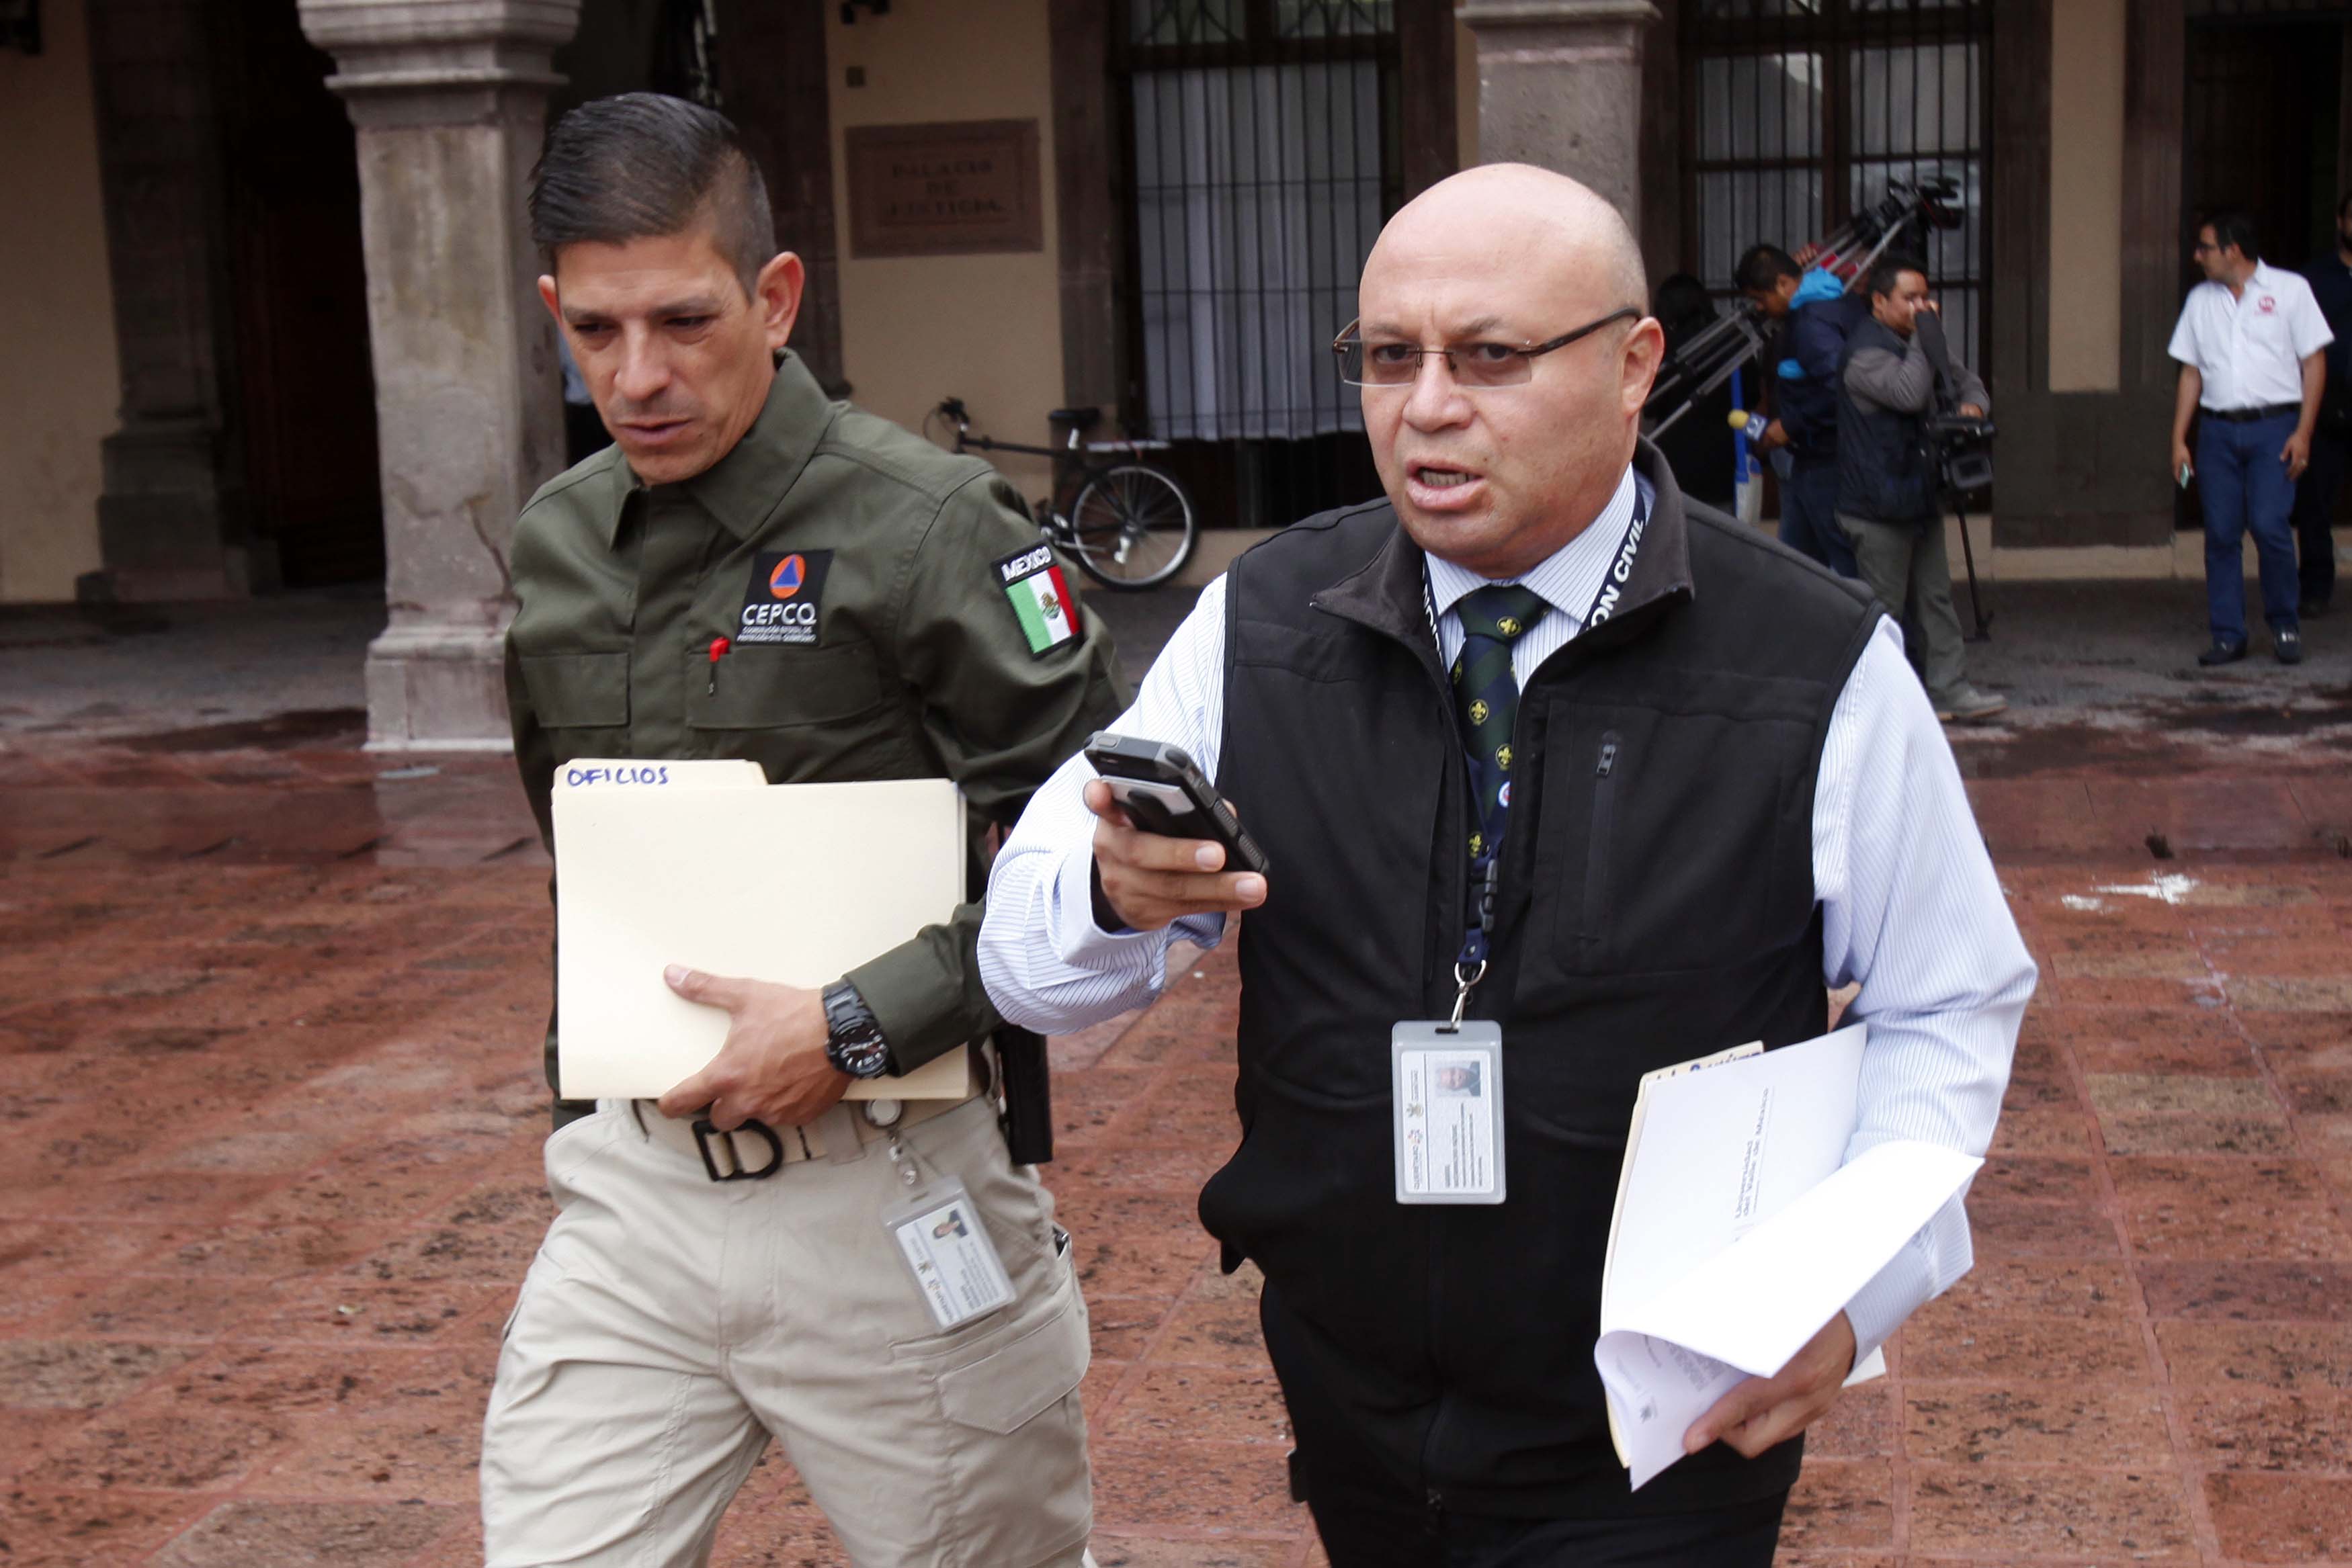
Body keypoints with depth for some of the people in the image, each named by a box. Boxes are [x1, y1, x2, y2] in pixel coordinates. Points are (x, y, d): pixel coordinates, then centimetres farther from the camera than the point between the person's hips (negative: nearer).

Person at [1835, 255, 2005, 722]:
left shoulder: (1915, 344, 16)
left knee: (1936, 598, 10)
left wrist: (1972, 404, 3)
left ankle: (1949, 689, 14)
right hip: (1878, 505, -9)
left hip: (1920, 499, 9)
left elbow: (1965, 379, 26)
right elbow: (1909, 393, -29)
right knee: (1882, 607, -2)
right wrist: (1926, 336, -21)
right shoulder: (1865, 353, -15)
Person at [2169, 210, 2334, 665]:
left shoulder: (2289, 289, 3)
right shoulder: (2200, 299, 14)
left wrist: (2303, 432, -6)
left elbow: (2313, 363, 2)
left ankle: (2285, 626, 5)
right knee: (2221, 534, 0)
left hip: (2273, 427, -4)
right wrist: (2179, 439, 9)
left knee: (2270, 526, -13)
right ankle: (2228, 636, 7)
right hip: (2217, 428, 4)